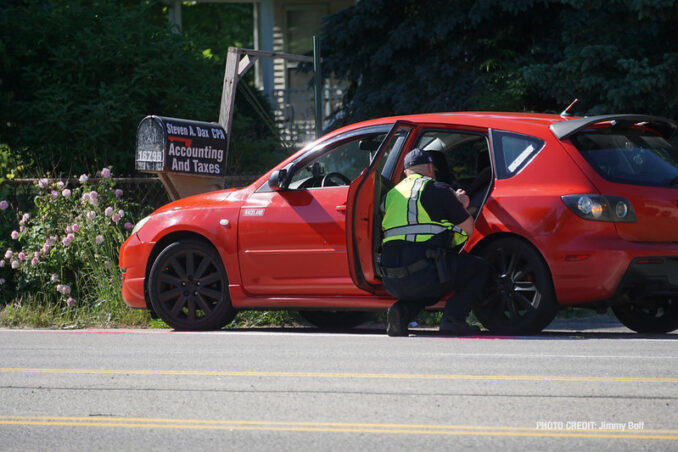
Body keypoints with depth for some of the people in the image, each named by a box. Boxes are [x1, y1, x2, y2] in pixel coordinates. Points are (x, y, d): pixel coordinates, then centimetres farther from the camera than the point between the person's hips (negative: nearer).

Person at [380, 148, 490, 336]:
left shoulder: (392, 194, 20)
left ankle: (402, 311, 7)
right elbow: (468, 229, 8)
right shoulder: (438, 190, 2)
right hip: (423, 275, -6)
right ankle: (452, 319, -2)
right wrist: (461, 206, 29)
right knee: (480, 268, 14)